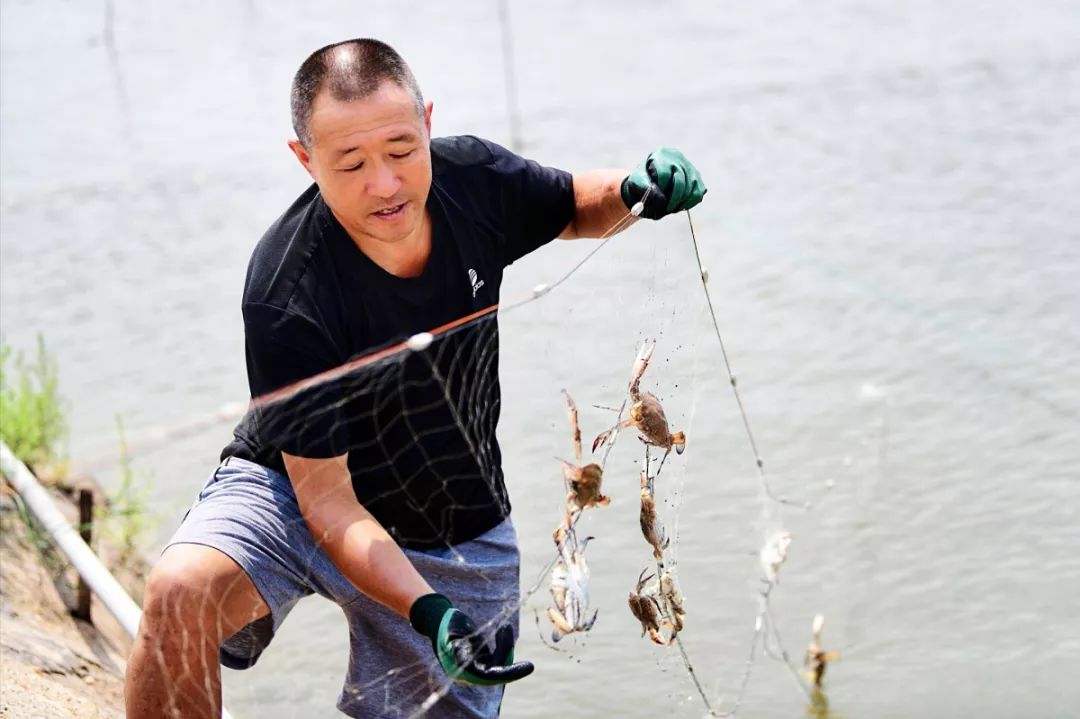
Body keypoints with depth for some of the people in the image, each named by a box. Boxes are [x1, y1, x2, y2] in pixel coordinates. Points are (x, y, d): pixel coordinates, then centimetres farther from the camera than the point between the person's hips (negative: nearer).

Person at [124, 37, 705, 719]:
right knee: (181, 592, -32)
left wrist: (635, 191, -16)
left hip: (460, 532, 4)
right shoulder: (285, 296, -31)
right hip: (295, 492, -4)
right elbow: (325, 493, -27)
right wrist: (427, 610, -40)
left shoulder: (472, 178, -16)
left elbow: (576, 207, 7)